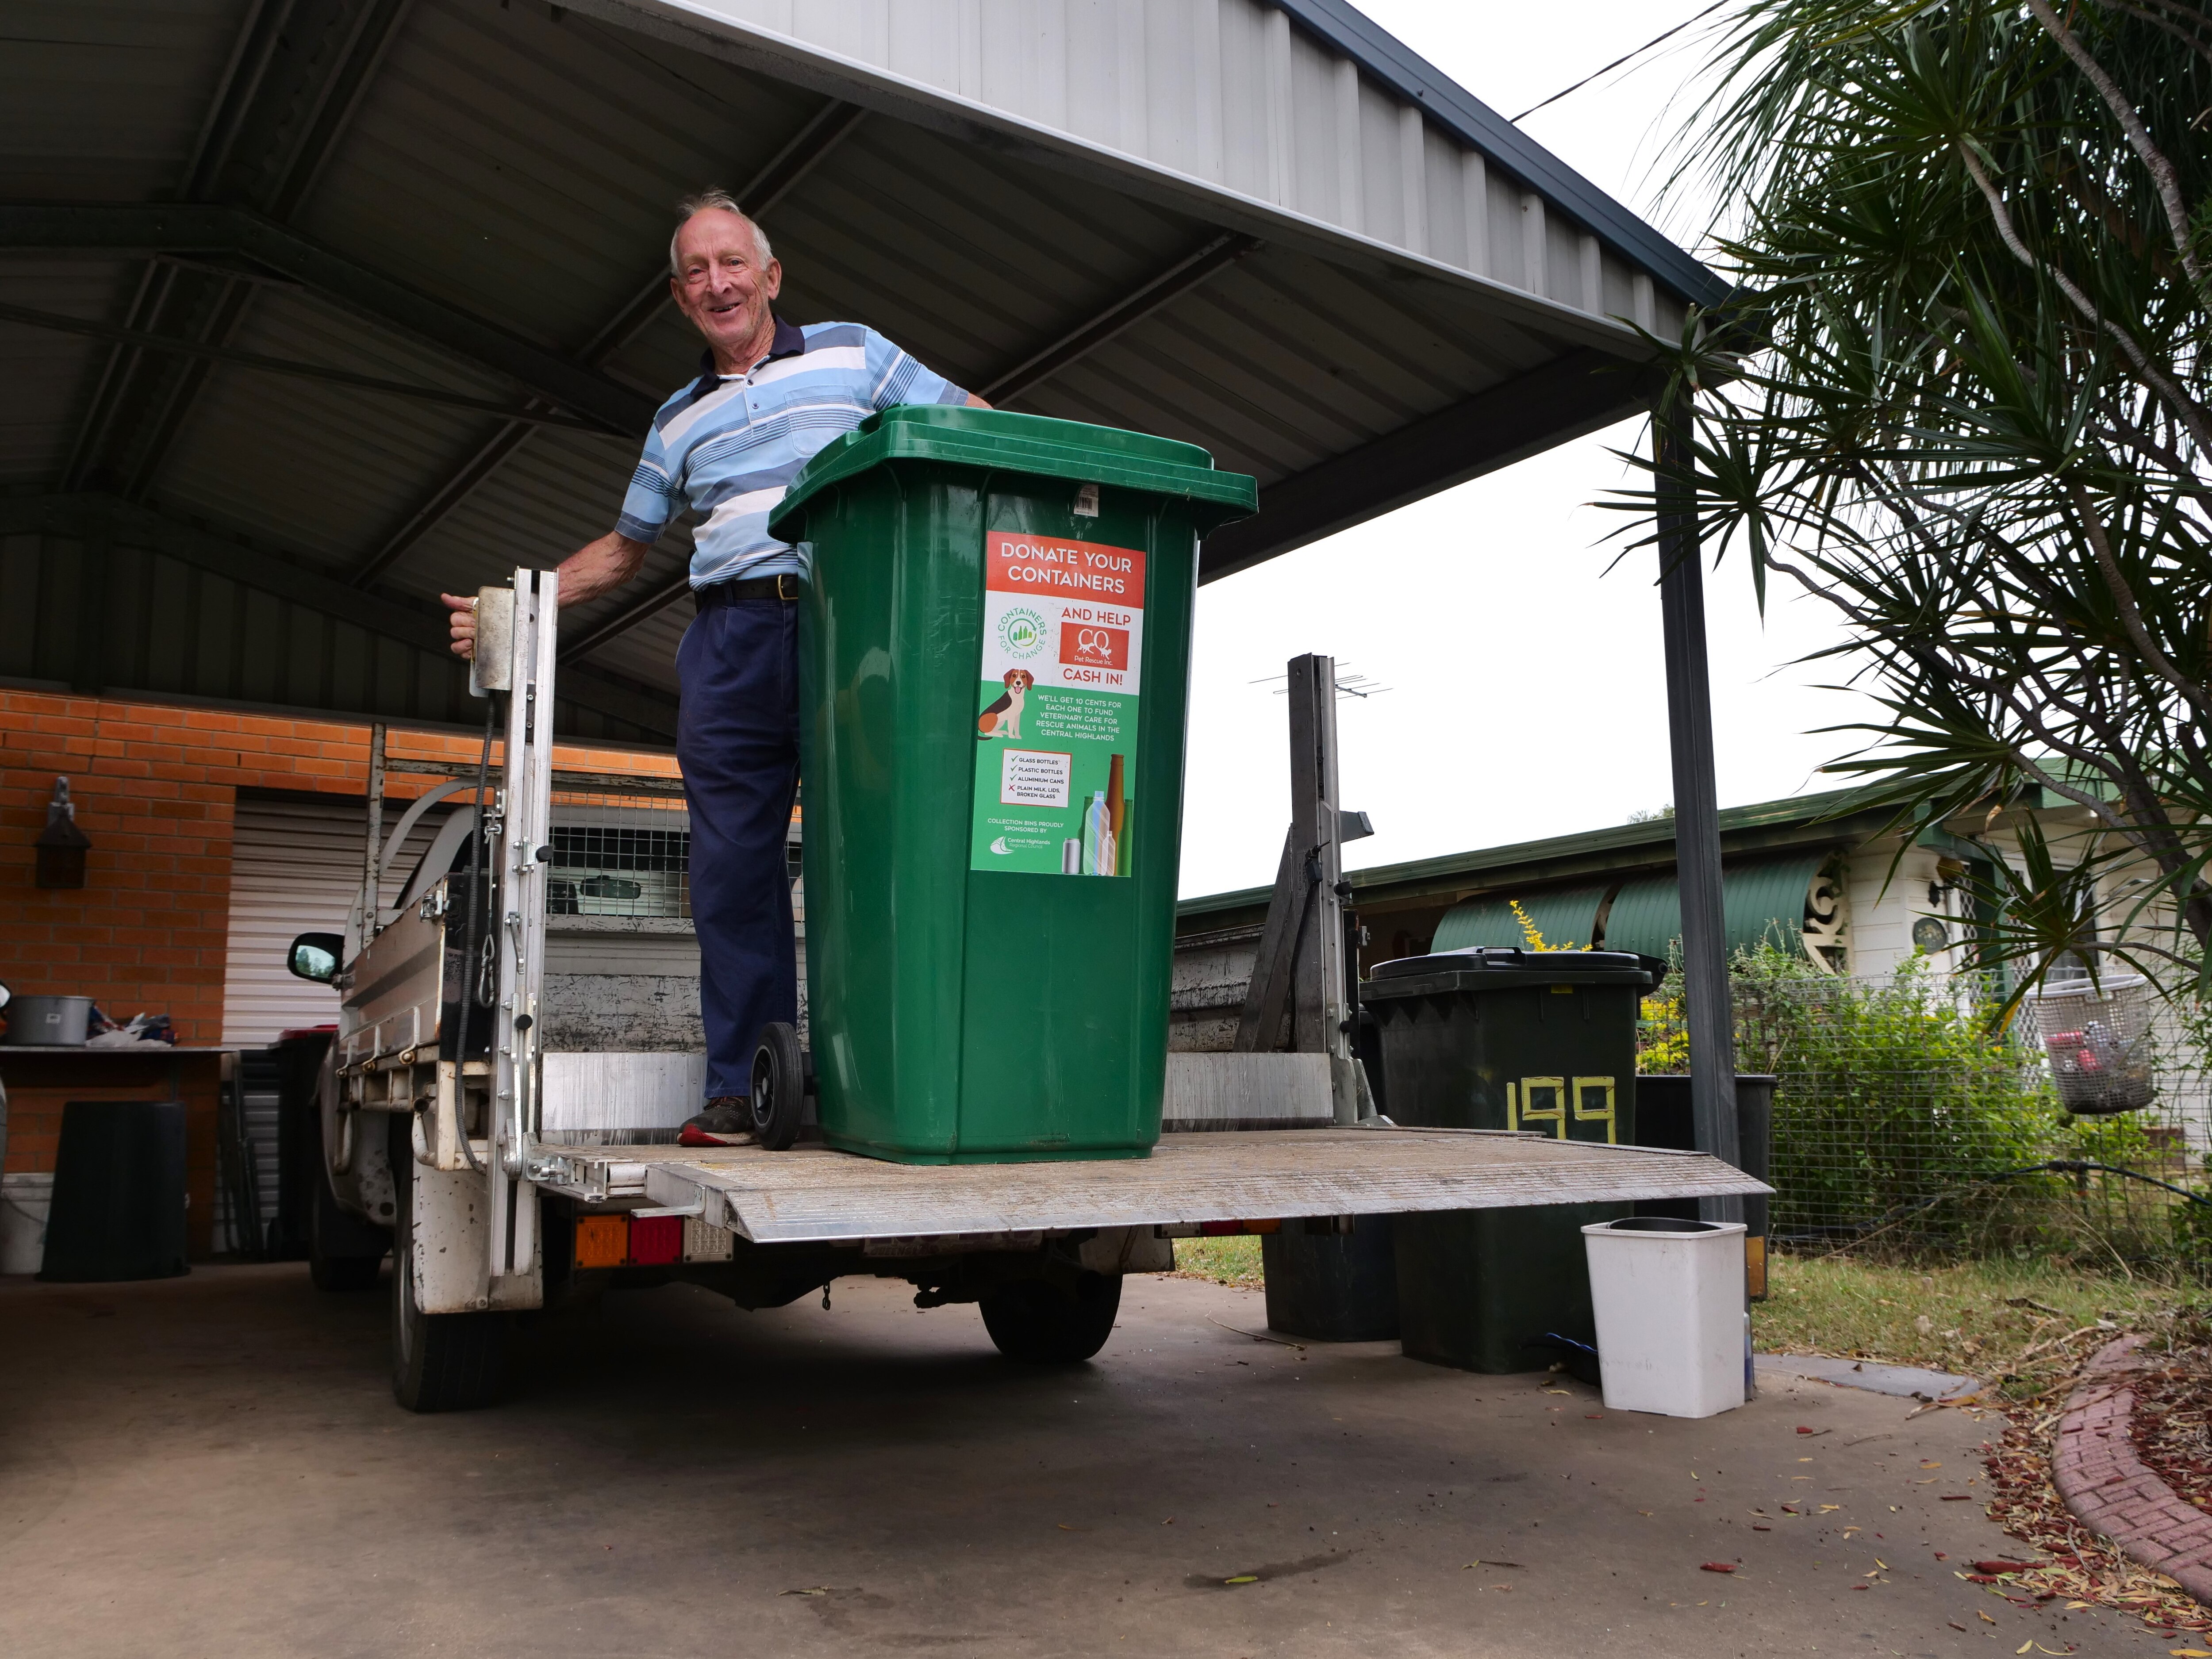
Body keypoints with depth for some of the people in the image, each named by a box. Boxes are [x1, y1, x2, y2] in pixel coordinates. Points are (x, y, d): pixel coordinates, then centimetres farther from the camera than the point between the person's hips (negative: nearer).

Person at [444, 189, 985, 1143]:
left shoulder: (852, 354, 14)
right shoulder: (680, 421, 24)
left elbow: (976, 427, 11)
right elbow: (624, 548, 29)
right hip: (732, 643, 3)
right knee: (733, 863, -2)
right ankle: (742, 1086, 2)